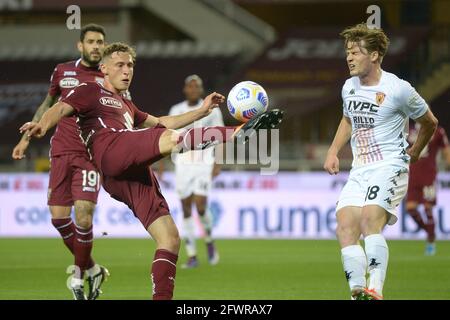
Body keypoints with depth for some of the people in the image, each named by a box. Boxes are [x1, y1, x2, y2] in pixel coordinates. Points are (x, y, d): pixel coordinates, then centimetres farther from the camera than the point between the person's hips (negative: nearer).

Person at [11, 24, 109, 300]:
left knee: (83, 218, -15)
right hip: (61, 152, 3)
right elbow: (47, 106, 23)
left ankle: (79, 276, 6)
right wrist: (27, 138, 22)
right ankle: (92, 269, 17)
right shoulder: (62, 72, 9)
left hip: (91, 155, -3)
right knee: (59, 217, -3)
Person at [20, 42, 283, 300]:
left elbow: (159, 123, 48)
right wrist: (42, 125, -22)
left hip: (135, 175, 8)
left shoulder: (126, 106, 41)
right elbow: (61, 109, 1)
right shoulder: (91, 91, 18)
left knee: (170, 239, -2)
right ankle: (242, 131, -48)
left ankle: (162, 298, -4)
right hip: (111, 151, -8)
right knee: (171, 138, -32)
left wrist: (202, 111, 41)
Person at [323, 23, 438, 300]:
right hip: (359, 170, 7)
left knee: (370, 221, -28)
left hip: (390, 166, -7)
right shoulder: (349, 87, 11)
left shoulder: (398, 89, -8)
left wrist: (413, 153, 20)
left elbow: (430, 122, 8)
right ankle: (358, 293, -14)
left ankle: (375, 290, -35)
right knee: (345, 227, -12)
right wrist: (333, 151, 19)